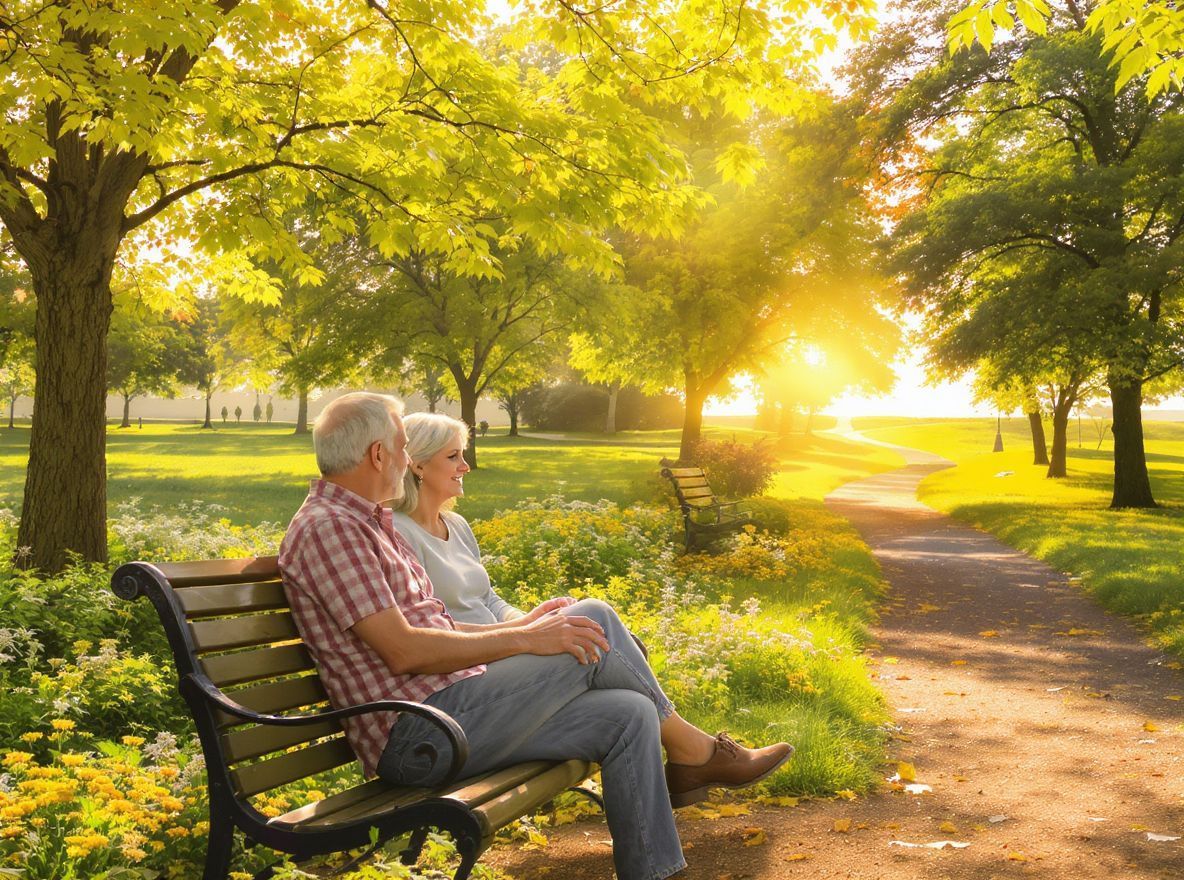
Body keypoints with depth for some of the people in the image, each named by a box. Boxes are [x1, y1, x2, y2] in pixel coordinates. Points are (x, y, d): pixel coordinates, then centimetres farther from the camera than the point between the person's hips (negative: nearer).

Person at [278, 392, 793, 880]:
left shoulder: (365, 523, 20)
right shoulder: (326, 527, -13)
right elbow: (403, 651, -21)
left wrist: (519, 626, 12)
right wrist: (524, 640, -18)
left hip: (450, 707, 10)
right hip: (417, 736, -10)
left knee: (629, 715, 0)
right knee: (592, 622, -11)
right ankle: (693, 749, 10)